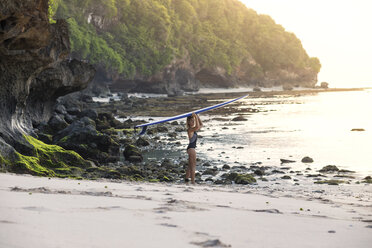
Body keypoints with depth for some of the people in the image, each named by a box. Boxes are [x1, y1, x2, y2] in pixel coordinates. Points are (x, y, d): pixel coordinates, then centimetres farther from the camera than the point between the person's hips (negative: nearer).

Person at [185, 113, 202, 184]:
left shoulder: (194, 129, 11)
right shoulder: (190, 129, -16)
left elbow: (201, 125, 21)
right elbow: (197, 127, -34)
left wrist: (197, 117, 10)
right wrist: (195, 117, -29)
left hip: (191, 148, 10)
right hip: (191, 148, -10)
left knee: (190, 165, 19)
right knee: (193, 166, -7)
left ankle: (186, 179, 29)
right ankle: (193, 182, -6)